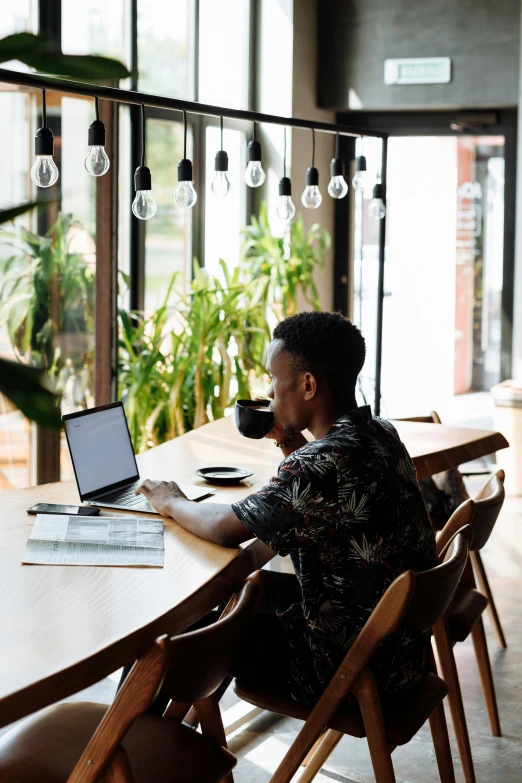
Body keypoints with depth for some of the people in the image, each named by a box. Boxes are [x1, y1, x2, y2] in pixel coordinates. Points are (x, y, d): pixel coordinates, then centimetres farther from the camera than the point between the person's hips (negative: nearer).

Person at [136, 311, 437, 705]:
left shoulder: (325, 462, -30)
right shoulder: (381, 435, -1)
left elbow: (225, 528, -19)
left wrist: (172, 502, 0)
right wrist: (289, 440, 7)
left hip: (349, 668, -9)